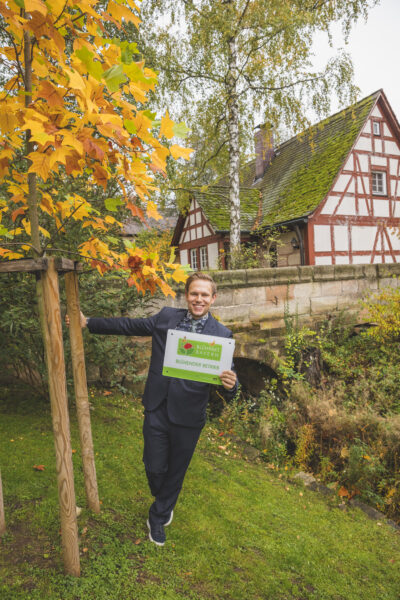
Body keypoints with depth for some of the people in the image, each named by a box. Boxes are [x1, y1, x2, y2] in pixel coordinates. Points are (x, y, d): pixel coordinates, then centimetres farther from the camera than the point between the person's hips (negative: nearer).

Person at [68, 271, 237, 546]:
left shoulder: (222, 335, -8)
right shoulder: (166, 317, -1)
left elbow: (226, 374, -9)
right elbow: (129, 325, 9)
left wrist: (230, 384, -33)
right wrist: (88, 322, 10)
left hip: (188, 418, -2)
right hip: (157, 411, 2)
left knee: (175, 472, 17)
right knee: (154, 468, 14)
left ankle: (158, 518, 45)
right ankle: (164, 505, 49)